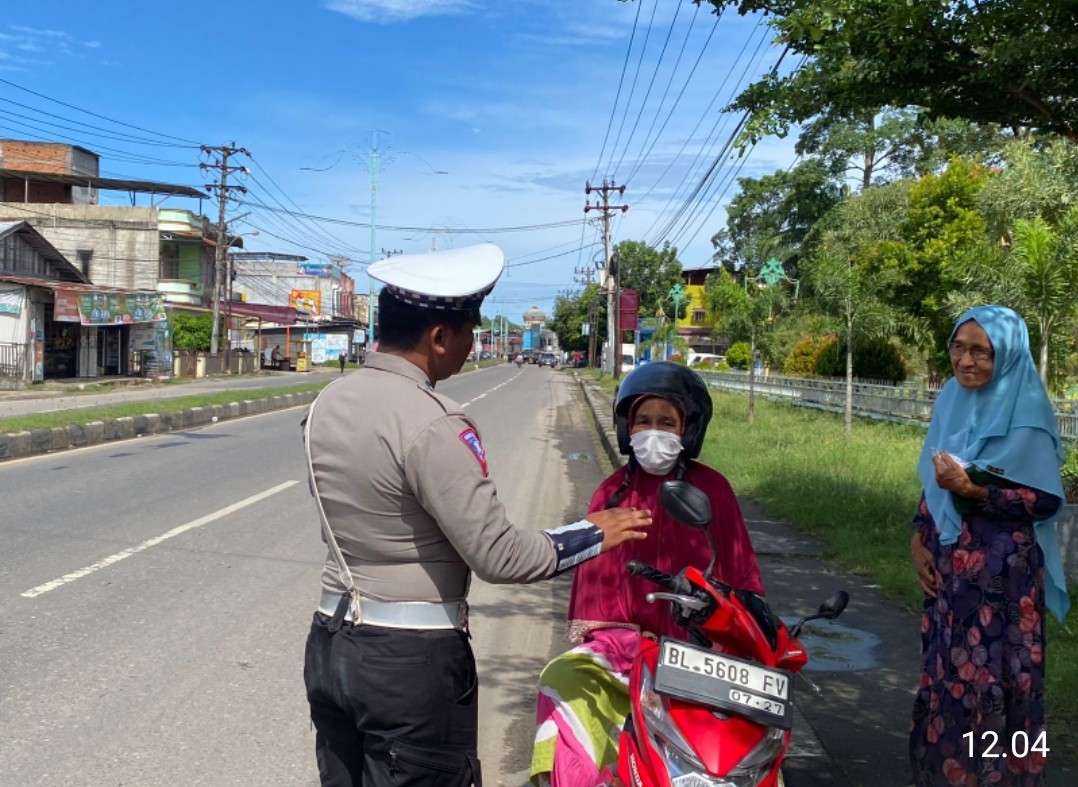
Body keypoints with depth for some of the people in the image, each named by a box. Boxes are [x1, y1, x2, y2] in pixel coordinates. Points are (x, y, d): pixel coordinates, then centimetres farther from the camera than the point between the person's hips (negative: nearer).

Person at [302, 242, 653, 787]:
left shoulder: (328, 402, 3)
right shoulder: (431, 424, -21)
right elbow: (497, 554, -21)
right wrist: (593, 535, -8)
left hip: (331, 642, 8)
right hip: (412, 660, -7)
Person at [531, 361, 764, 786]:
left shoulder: (711, 489, 1)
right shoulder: (612, 494, 7)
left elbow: (740, 570, 3)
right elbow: (594, 575, 11)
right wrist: (585, 632, 4)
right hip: (623, 639, 1)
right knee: (563, 680, -24)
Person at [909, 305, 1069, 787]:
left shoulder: (1025, 415, -12)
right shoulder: (952, 401, 7)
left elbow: (1046, 500, -14)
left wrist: (973, 490, -25)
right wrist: (919, 539, 1)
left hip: (1001, 573, -6)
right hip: (948, 566, 6)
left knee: (991, 679, 0)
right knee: (945, 672, 12)